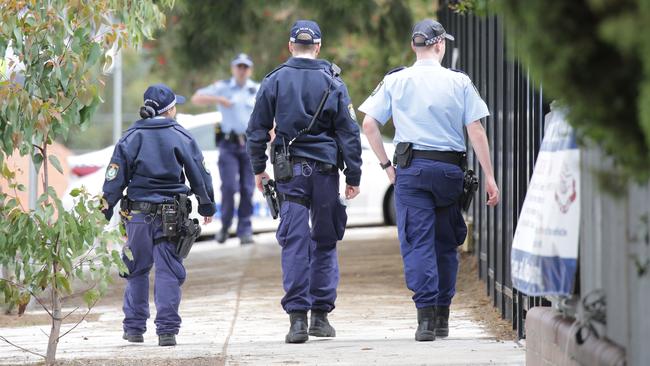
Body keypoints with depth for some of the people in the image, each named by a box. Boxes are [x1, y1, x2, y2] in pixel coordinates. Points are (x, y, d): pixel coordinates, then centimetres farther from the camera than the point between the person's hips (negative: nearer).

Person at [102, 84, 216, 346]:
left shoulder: (132, 137, 0)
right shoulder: (181, 137, 0)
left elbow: (115, 177, -1)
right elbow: (199, 174, 6)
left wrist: (105, 211, 4)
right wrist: (207, 206, 19)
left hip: (138, 214, 1)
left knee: (136, 271, 14)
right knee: (168, 271, 0)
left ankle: (134, 327, 18)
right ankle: (167, 330, -7)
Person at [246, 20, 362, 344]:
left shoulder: (275, 81, 1)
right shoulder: (333, 82, 1)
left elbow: (257, 129, 4)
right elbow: (349, 132, 1)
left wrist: (258, 168, 16)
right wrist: (353, 176, 5)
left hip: (289, 171, 0)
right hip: (325, 170, 0)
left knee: (294, 243, -2)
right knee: (325, 243, 11)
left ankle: (297, 318, -10)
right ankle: (321, 314, 11)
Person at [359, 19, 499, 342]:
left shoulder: (395, 81, 3)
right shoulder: (459, 82, 2)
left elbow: (369, 124, 0)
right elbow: (475, 130, -1)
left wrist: (386, 165, 7)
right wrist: (489, 177, 1)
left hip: (411, 168, -1)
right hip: (450, 169, 1)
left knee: (417, 243, -2)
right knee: (445, 243, 13)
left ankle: (426, 315, -15)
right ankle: (442, 316, 18)